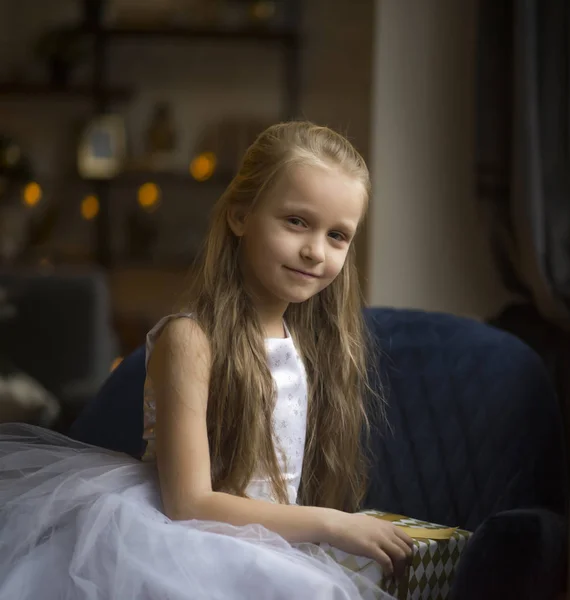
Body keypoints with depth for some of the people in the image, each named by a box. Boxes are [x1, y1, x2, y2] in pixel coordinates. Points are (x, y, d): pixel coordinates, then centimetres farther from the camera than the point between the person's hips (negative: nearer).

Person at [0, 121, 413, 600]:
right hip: (190, 558, -7)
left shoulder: (313, 343, 10)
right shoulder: (191, 340, -12)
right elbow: (189, 504, -16)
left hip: (280, 555, 7)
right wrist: (332, 524, -14)